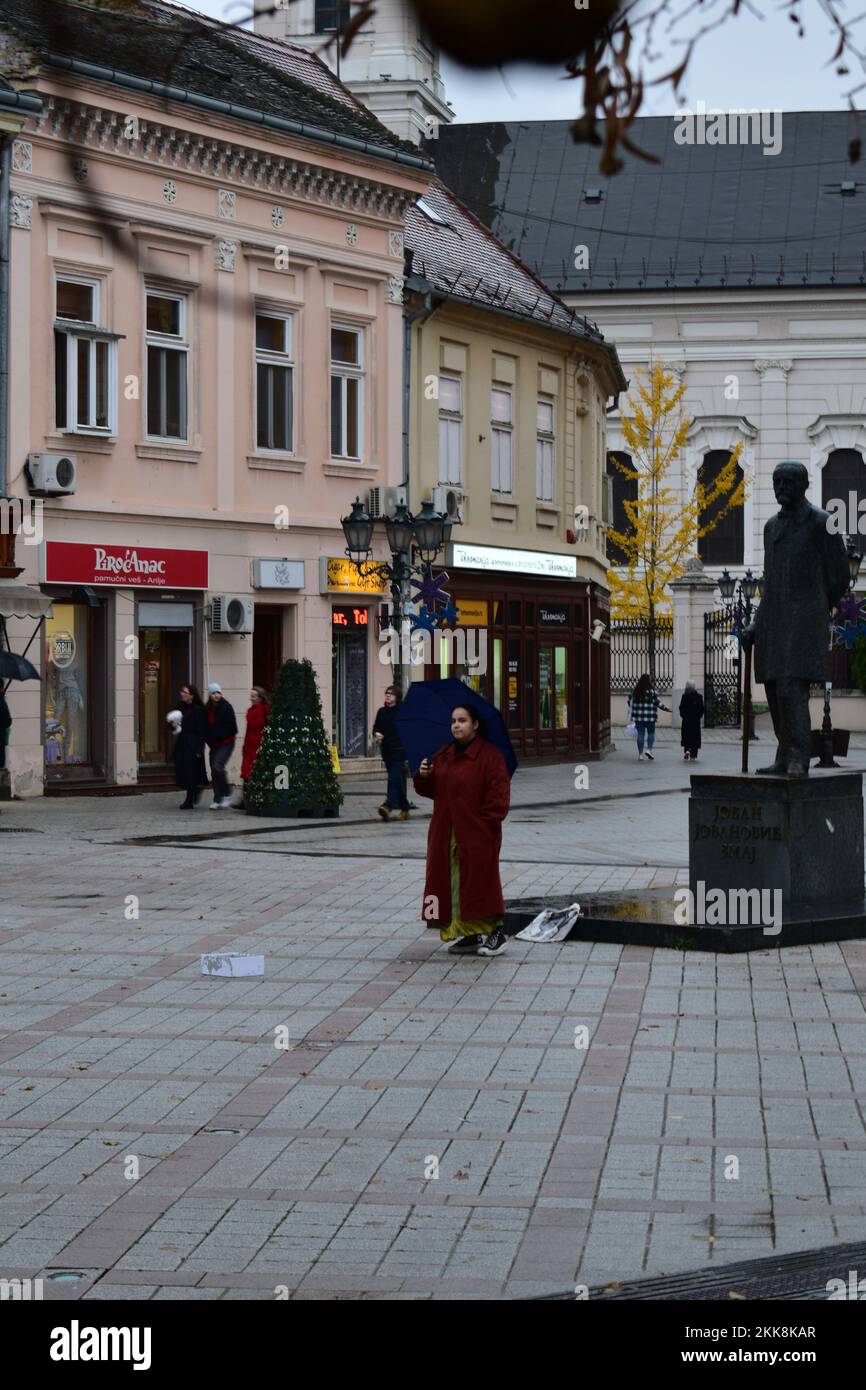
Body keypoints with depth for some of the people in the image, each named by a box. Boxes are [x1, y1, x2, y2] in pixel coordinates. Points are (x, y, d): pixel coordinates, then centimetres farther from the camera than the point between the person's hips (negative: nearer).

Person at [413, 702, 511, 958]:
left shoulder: (489, 756, -7)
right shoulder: (443, 755, 14)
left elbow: (499, 794, -9)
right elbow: (431, 790, 17)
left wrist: (485, 821, -15)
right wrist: (423, 776, -4)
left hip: (477, 835, -7)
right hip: (446, 835, 7)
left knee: (477, 880, -4)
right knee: (451, 884, 5)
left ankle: (495, 932, 5)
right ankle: (467, 934, 11)